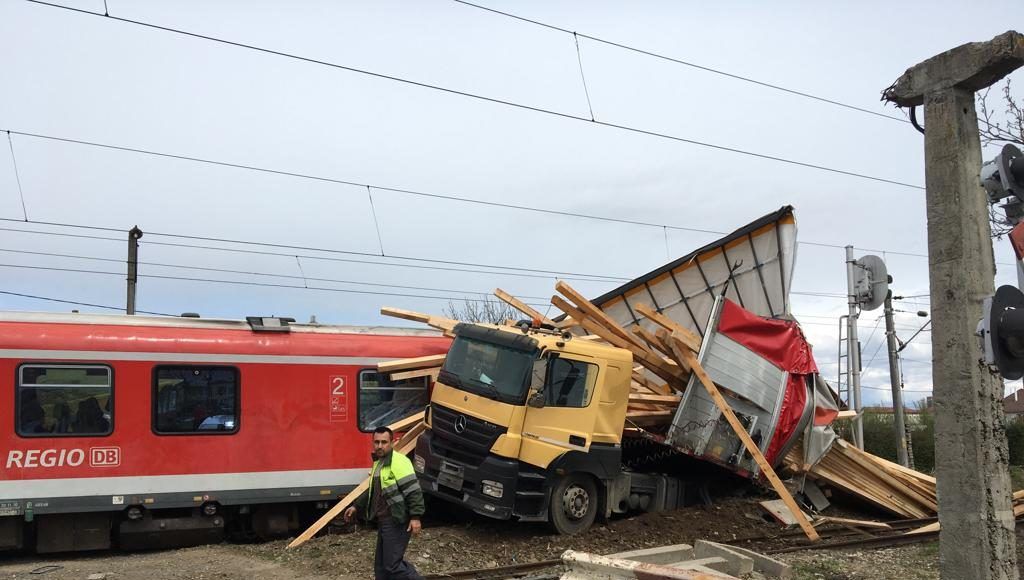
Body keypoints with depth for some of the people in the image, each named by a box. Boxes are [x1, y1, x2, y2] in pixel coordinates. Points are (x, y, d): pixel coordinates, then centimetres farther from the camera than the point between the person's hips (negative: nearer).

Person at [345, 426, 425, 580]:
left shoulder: (398, 461, -15)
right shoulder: (378, 462, 16)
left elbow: (413, 490, -21)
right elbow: (372, 491, 30)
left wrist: (415, 517, -26)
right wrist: (356, 507, 28)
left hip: (397, 522, -10)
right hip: (383, 521, 10)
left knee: (392, 564, -10)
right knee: (380, 564, 15)